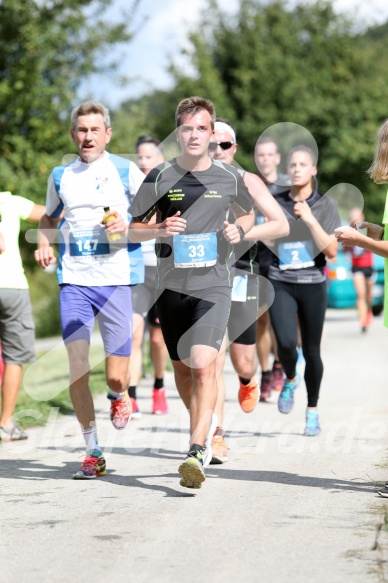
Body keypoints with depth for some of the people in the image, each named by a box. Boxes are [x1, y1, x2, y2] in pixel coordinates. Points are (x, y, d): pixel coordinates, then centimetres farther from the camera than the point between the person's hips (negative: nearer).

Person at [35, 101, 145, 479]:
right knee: (77, 367, -7)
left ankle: (118, 396, 35)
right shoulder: (60, 176, 10)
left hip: (116, 281, -2)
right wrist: (44, 244, 7)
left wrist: (130, 227, -14)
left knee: (116, 377, -4)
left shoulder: (126, 171, 1)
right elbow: (49, 217, 27)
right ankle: (92, 453, 6)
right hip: (73, 281, 2)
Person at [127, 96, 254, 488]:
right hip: (171, 284, 2)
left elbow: (248, 214, 21)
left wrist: (239, 230, -1)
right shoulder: (160, 177, 0)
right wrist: (160, 230, -14)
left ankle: (196, 452, -22)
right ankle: (205, 424, 41)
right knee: (182, 368, 15)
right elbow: (132, 228, 6)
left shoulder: (229, 178, 2)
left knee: (203, 366, -18)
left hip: (213, 283, -2)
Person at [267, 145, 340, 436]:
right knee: (286, 343, -18)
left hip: (313, 284, 0)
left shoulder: (325, 205, 0)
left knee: (312, 351, 4)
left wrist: (310, 220, -16)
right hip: (281, 283, 0)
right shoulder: (275, 202, 4)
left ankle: (313, 411, 22)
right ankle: (290, 380, 17)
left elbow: (331, 250, -8)